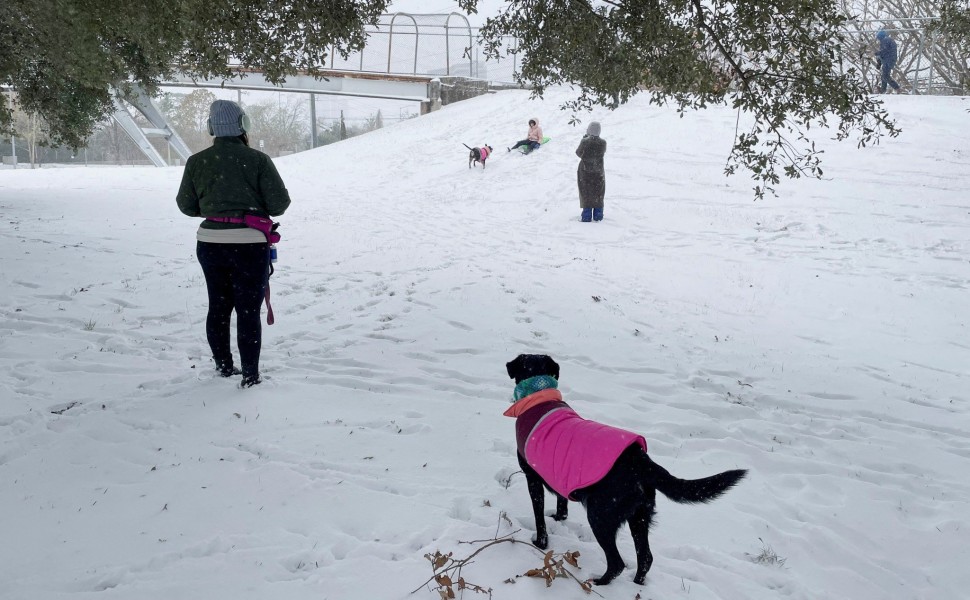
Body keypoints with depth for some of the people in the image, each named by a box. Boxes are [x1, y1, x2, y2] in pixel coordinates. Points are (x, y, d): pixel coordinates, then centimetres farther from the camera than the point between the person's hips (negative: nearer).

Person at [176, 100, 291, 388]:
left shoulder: (196, 162, 2)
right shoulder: (257, 159, -9)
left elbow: (187, 206, 9)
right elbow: (279, 204, -9)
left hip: (209, 243, 4)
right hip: (249, 243, -4)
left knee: (218, 306, 18)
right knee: (248, 311, 3)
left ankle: (223, 366, 30)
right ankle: (250, 376, 5)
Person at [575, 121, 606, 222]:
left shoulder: (585, 142, -18)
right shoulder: (603, 143, -11)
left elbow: (578, 153, -3)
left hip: (585, 172, -2)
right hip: (598, 172, 2)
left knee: (586, 193, 8)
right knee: (598, 194, 14)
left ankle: (587, 215, 7)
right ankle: (598, 215, 16)